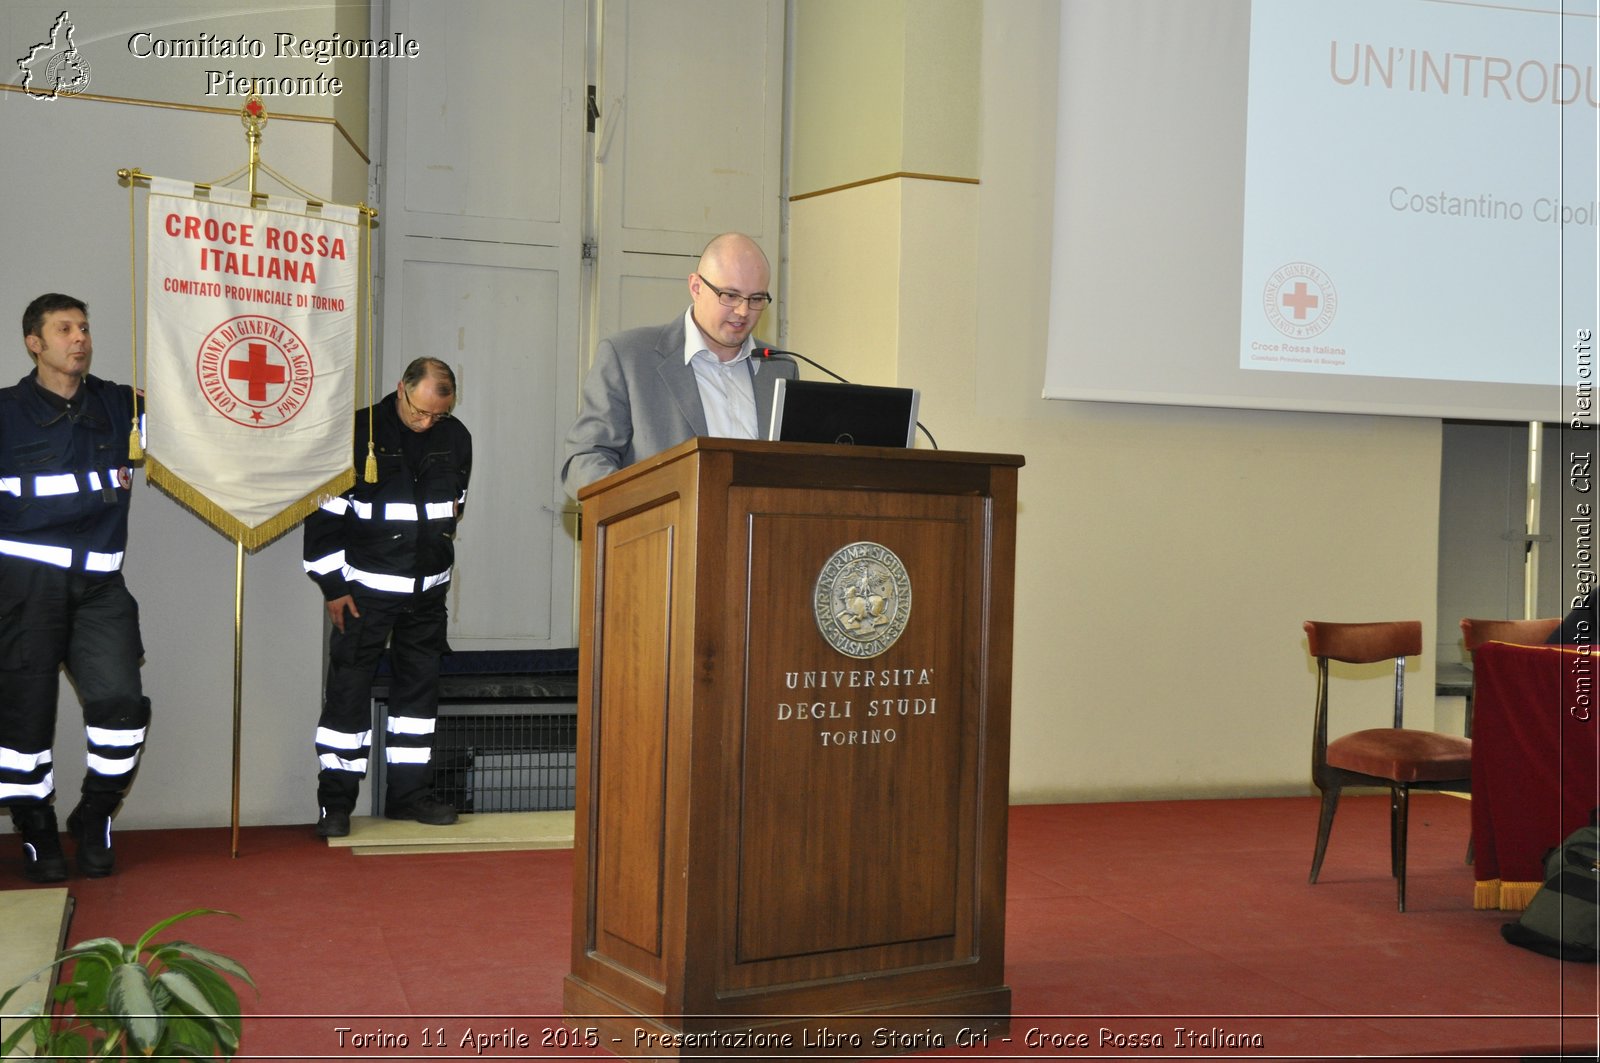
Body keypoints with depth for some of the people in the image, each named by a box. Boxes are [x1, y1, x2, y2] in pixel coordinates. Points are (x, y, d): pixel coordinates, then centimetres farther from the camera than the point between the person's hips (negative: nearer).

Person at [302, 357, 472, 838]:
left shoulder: (456, 439, 4)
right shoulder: (359, 433, -11)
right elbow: (324, 513, -8)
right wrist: (333, 585, -9)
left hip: (427, 590, 5)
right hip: (366, 589, -5)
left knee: (420, 685, 9)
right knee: (349, 689, -3)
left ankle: (409, 792, 18)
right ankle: (335, 799, 5)